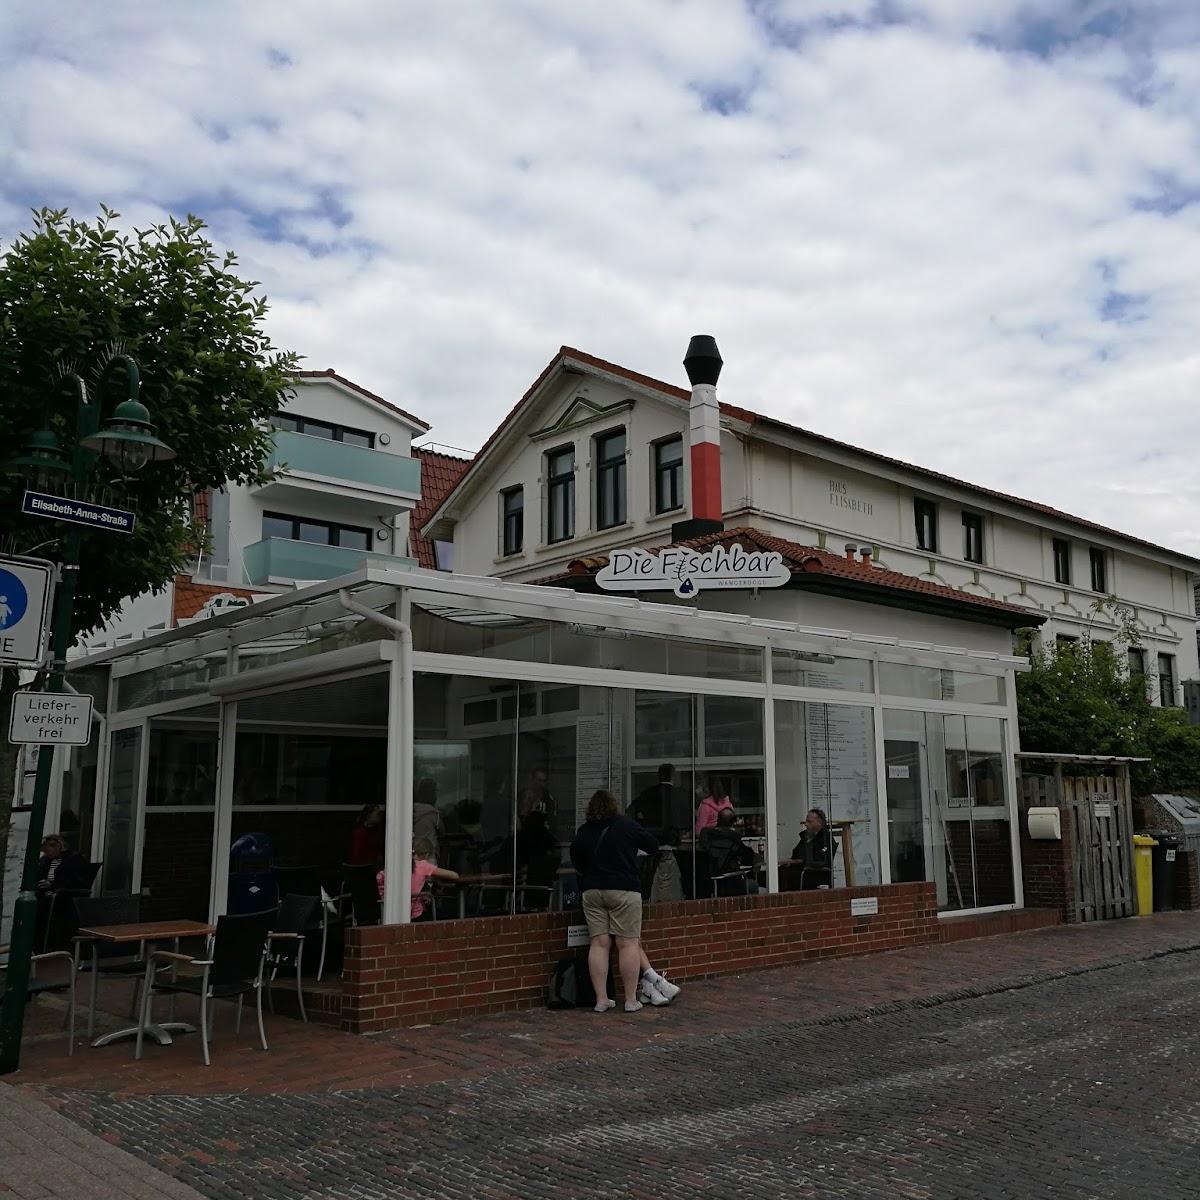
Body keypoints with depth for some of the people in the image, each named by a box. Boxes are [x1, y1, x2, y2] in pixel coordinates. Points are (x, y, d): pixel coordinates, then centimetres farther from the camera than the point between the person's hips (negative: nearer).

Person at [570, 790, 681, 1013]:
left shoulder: (583, 832, 9)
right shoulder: (627, 825, 0)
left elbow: (576, 861, 15)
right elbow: (652, 845, 9)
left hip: (592, 892, 4)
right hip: (624, 890, -4)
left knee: (599, 944, 5)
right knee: (628, 944, 0)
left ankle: (601, 999, 5)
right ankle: (631, 1000, 3)